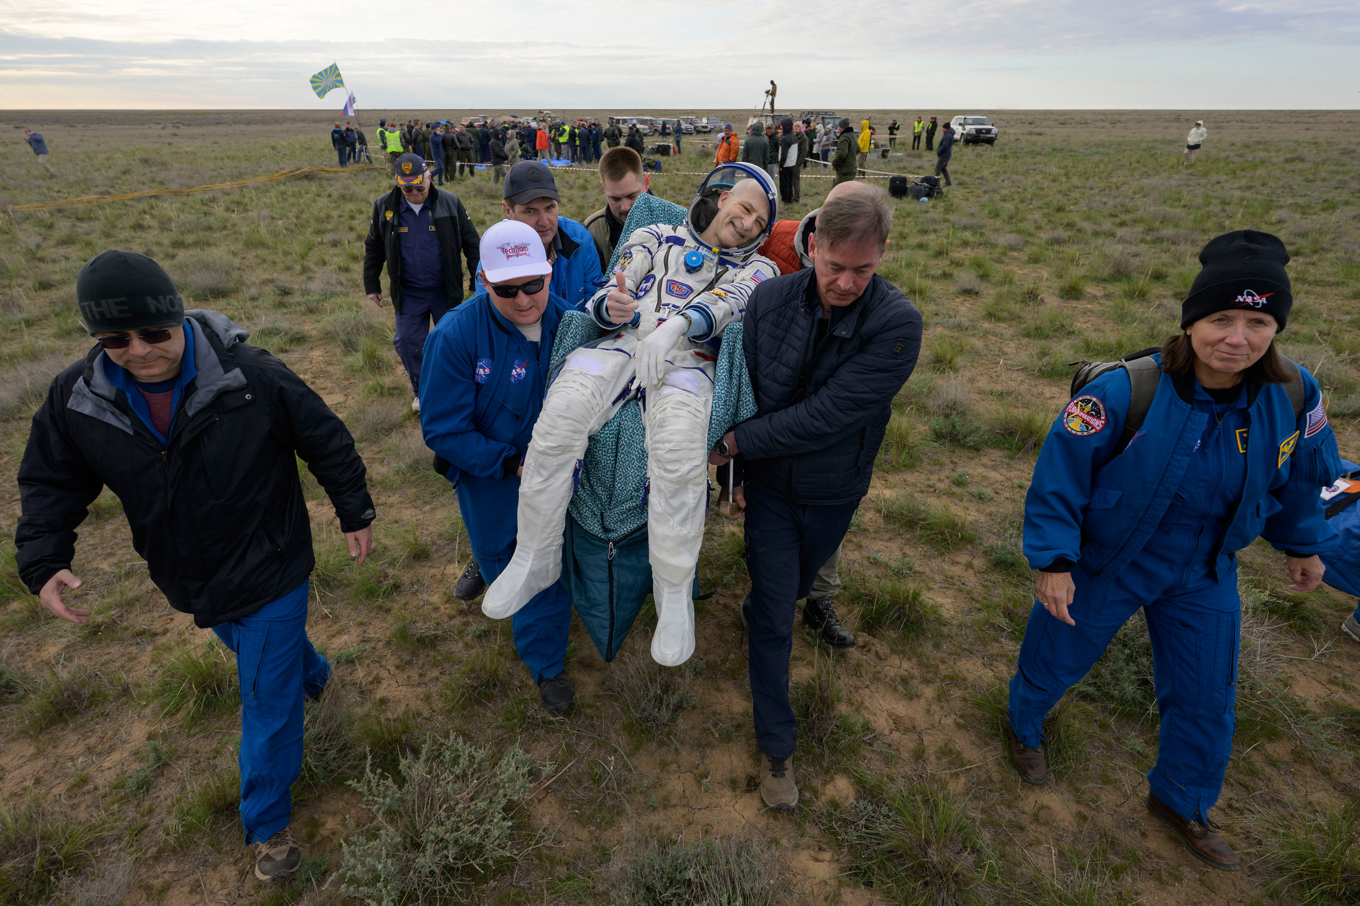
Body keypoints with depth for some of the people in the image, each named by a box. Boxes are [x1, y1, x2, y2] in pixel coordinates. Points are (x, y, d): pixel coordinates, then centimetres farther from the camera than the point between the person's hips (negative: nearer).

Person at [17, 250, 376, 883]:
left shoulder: (252, 376, -25)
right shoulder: (76, 398, -11)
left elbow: (326, 442, -12)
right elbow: (51, 484, 3)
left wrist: (355, 513, -3)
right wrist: (43, 562, -12)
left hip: (270, 571, -4)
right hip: (191, 582, 5)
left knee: (267, 700, 7)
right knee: (261, 655, 31)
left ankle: (266, 823, 29)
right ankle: (311, 674, 66)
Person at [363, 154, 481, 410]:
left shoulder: (449, 203, -7)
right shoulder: (384, 206, -2)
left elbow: (471, 244, 0)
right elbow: (374, 248, 9)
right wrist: (371, 285, 9)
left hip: (446, 291, -1)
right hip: (408, 293, 2)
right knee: (408, 344, 6)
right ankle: (422, 391, 26)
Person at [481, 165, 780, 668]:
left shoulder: (755, 269, 22)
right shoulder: (656, 239, 26)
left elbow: (727, 301, -1)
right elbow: (605, 300, 15)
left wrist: (674, 326, -22)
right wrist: (612, 306, -12)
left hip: (687, 358, -1)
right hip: (624, 343, 2)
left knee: (679, 439, -37)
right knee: (562, 412, -30)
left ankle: (675, 594, -22)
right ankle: (535, 561, -14)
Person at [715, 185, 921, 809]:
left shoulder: (897, 324, -25)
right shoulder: (770, 299, -16)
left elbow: (826, 416, -29)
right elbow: (744, 390, -4)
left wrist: (734, 442, -23)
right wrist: (740, 471, -1)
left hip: (834, 492, 0)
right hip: (770, 483, 0)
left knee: (792, 588, 26)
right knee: (775, 617, 3)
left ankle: (756, 610, 63)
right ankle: (776, 746, 21)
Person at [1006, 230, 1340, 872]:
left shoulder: (1295, 397, -14)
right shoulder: (1125, 391, -30)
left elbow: (1300, 475, 7)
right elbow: (1061, 471, -22)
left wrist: (1302, 543, 18)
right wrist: (1053, 560, -22)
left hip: (1204, 576, 5)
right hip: (1105, 562, -4)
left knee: (1205, 698, 19)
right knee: (1056, 659, 17)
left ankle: (1181, 802, 48)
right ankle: (1024, 726, 52)